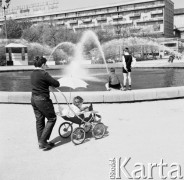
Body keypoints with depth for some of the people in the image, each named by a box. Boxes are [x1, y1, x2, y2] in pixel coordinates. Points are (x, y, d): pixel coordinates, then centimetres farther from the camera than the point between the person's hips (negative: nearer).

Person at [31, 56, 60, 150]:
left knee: (39, 120, 16)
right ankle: (42, 141, 3)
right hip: (42, 100, -9)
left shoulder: (33, 74, 7)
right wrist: (51, 82, 5)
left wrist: (48, 83, 4)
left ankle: (41, 142, 26)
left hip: (34, 99, 9)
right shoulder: (44, 74, -19)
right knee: (52, 119, 5)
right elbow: (56, 84, -15)